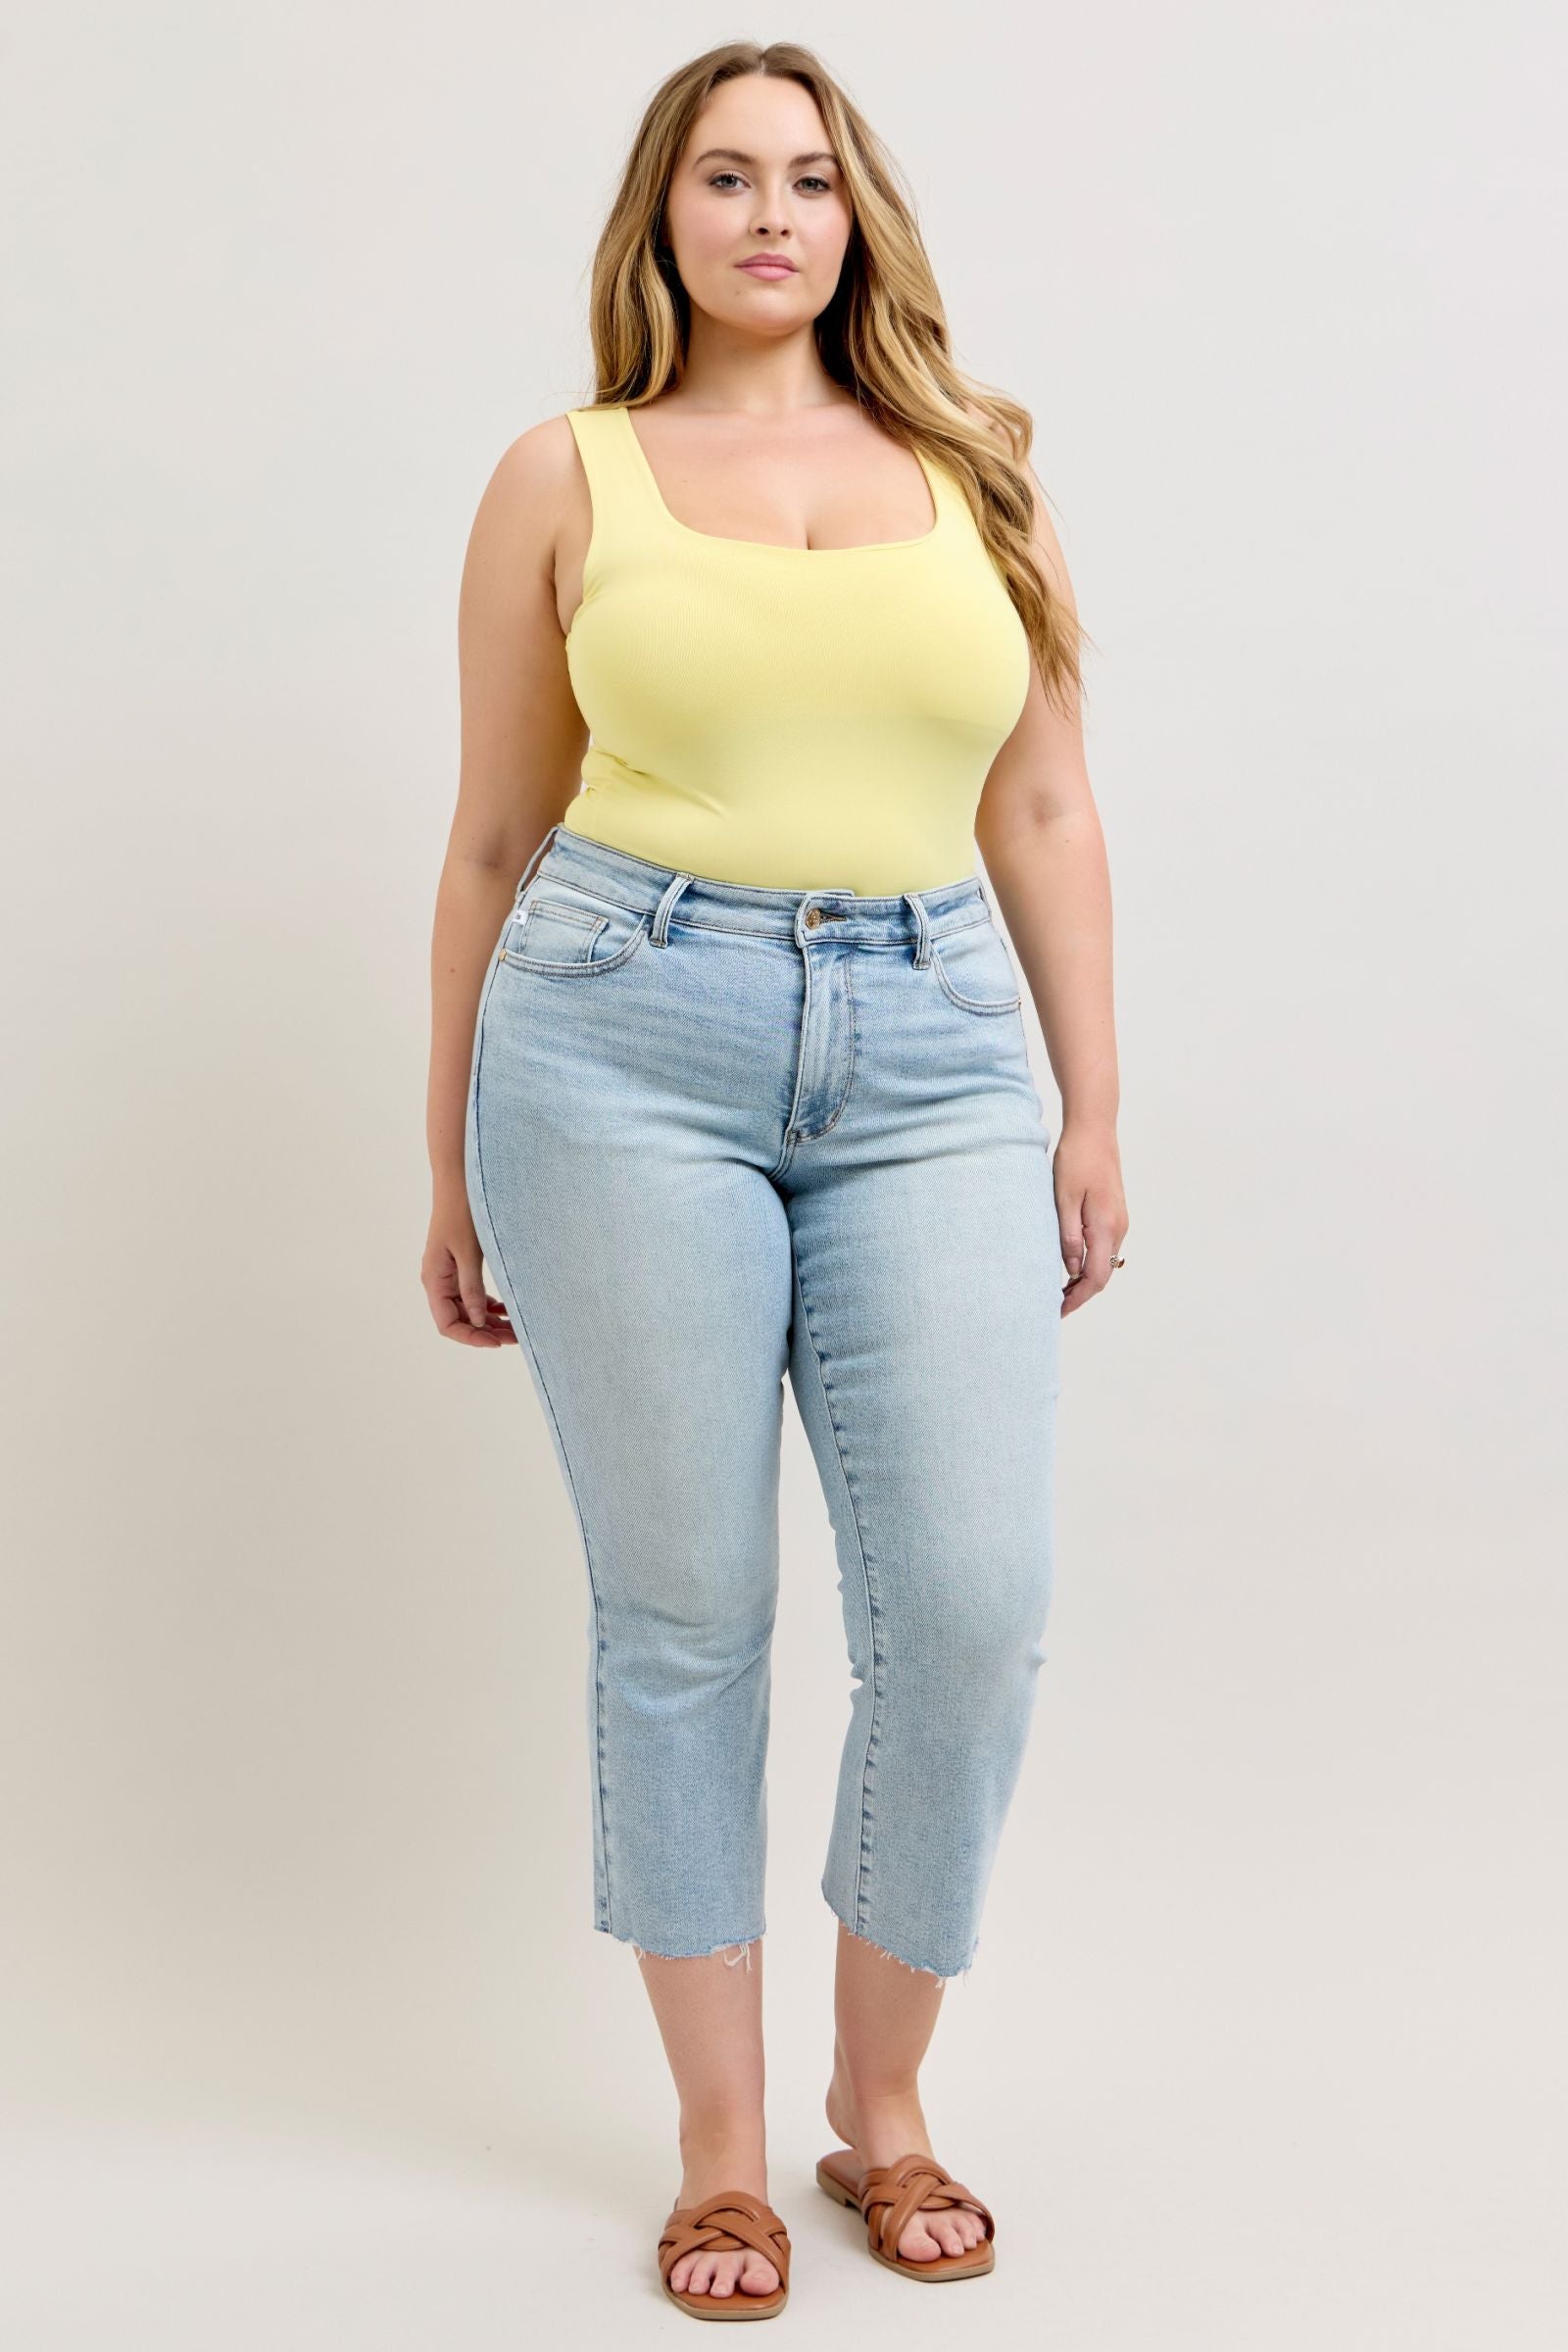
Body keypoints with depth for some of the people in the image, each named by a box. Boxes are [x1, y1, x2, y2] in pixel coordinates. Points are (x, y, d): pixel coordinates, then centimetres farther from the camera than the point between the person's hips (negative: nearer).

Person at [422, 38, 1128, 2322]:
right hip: (629, 1041, -1)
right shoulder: (566, 478, 9)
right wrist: (451, 1164, 10)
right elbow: (495, 842, 10)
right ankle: (721, 2139, 20)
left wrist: (1097, 1112, 9)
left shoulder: (977, 468, 14)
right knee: (682, 1613, 3)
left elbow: (1046, 816, 14)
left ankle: (880, 2096, 19)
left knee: (975, 1602, -5)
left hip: (934, 1063, 2)